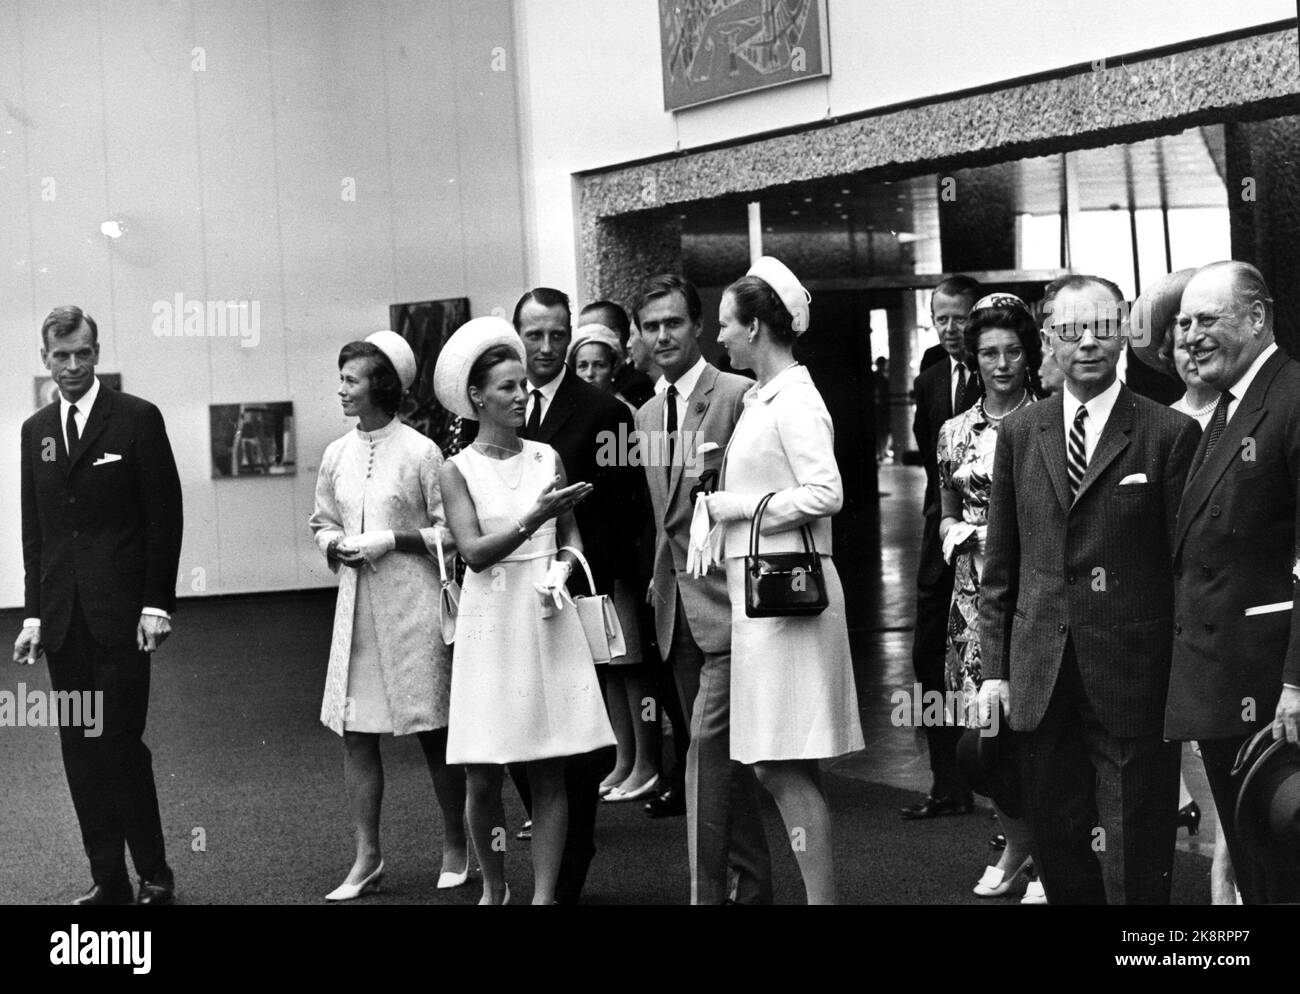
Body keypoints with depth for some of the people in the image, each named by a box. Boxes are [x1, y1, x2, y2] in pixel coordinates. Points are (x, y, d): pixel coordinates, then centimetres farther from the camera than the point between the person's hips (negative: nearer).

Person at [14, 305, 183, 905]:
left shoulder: (137, 419, -2)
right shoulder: (35, 431, 13)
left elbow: (165, 517, -3)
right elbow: (34, 532, 15)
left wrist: (157, 605, -9)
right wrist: (33, 614, 8)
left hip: (121, 612, -5)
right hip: (62, 618, 5)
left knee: (120, 741, -6)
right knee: (80, 750, 5)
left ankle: (155, 877, 6)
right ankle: (107, 880, 11)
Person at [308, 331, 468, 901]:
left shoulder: (419, 452, -8)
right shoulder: (337, 455, 7)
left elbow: (451, 533, -6)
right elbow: (322, 524, 19)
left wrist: (392, 540, -15)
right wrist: (336, 545, -2)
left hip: (412, 603, -5)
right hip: (357, 602, 5)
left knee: (434, 732, 4)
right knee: (355, 733, 3)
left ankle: (455, 848, 19)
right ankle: (366, 859, 11)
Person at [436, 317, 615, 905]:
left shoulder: (546, 458, 7)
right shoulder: (457, 470, -1)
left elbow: (571, 534, 13)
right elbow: (474, 550, -12)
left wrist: (561, 568, -8)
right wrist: (535, 518, -24)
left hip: (548, 620, 2)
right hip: (490, 622, -2)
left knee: (549, 772, 1)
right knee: (484, 776, 2)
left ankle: (545, 893, 7)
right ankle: (493, 888, 22)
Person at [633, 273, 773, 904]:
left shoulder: (739, 396, -9)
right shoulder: (646, 415, 15)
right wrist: (662, 574, 16)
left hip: (728, 599, -8)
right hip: (677, 608, 8)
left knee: (708, 745, -13)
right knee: (722, 754, 13)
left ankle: (707, 892, -7)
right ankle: (752, 886, 23)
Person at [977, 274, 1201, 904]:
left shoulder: (1171, 434, -3)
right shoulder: (1020, 433, 9)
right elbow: (1001, 564, 11)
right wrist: (995, 668, 6)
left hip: (1133, 678, -4)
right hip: (1040, 681, 4)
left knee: (1135, 866, 3)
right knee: (1058, 850, 11)